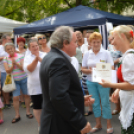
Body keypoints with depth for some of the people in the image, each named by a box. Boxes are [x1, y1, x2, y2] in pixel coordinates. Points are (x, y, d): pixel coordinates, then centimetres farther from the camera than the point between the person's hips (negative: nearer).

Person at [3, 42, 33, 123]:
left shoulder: (20, 57, -5)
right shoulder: (6, 59, 0)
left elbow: (23, 68, -12)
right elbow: (7, 71, -6)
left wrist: (16, 63, -25)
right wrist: (12, 65, -22)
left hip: (24, 79, -1)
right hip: (14, 81, 1)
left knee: (26, 95, 7)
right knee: (15, 98, -3)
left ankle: (28, 112, 23)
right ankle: (17, 115, 9)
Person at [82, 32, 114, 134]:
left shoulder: (106, 53, -2)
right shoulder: (87, 54, 5)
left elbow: (112, 68, -4)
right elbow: (83, 69, 6)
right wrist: (90, 70, -14)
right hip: (91, 82, 3)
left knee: (105, 103, 1)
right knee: (95, 103, 11)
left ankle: (109, 125, 16)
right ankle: (98, 125, 26)